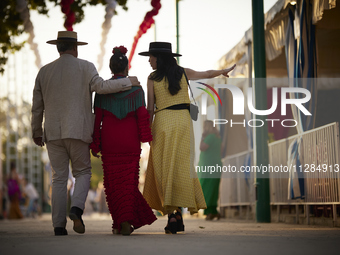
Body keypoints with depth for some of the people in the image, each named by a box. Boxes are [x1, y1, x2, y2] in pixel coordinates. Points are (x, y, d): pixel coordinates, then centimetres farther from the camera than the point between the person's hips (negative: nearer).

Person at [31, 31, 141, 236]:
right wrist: (128, 81, -4)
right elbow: (100, 86, -15)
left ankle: (59, 225, 3)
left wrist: (36, 132, 24)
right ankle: (77, 208, -14)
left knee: (59, 177, 6)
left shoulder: (44, 71, 11)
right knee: (83, 172, 11)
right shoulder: (85, 67, 0)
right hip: (78, 131, -3)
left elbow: (37, 106, 14)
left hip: (53, 132, 3)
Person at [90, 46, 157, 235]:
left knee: (113, 182, 10)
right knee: (128, 181, 5)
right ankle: (126, 221, -11)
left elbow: (97, 119, -3)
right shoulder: (136, 89, -3)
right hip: (130, 142, 0)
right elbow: (142, 117, -6)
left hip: (109, 141, 0)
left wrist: (95, 145, 2)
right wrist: (148, 140, 0)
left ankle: (119, 223, 10)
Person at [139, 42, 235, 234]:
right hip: (183, 121, 3)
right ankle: (178, 212, 0)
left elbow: (150, 108, 0)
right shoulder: (183, 73, 9)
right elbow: (207, 74, 23)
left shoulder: (152, 78, 1)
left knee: (164, 169, 1)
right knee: (181, 167, 6)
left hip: (163, 122, -2)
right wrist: (223, 71, 43)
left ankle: (172, 215, -7)